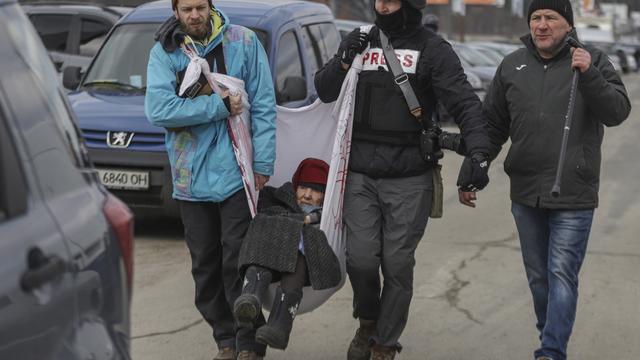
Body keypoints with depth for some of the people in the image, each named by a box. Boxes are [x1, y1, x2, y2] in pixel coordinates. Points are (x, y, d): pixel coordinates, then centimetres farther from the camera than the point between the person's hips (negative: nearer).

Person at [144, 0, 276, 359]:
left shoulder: (243, 42, -2)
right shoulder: (164, 52, 1)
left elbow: (264, 106, -2)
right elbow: (158, 109, -13)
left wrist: (263, 163, -8)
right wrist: (219, 106, -17)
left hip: (237, 175, -3)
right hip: (192, 178, 3)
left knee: (238, 265, -2)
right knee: (205, 268, 10)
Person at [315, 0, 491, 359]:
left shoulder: (433, 49, -4)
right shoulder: (362, 41, 10)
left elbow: (466, 104, -10)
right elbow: (325, 91, 14)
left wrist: (478, 152, -24)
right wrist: (345, 61, -6)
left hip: (409, 180, -3)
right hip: (360, 175, 3)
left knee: (397, 264, 3)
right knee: (361, 258, -2)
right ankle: (368, 322, 27)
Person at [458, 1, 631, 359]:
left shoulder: (593, 60, -2)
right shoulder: (512, 66, 8)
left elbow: (618, 112, -12)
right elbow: (493, 127, 14)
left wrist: (588, 74, -25)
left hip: (573, 196, -4)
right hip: (525, 194, 4)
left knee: (562, 274, -7)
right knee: (538, 276, 13)